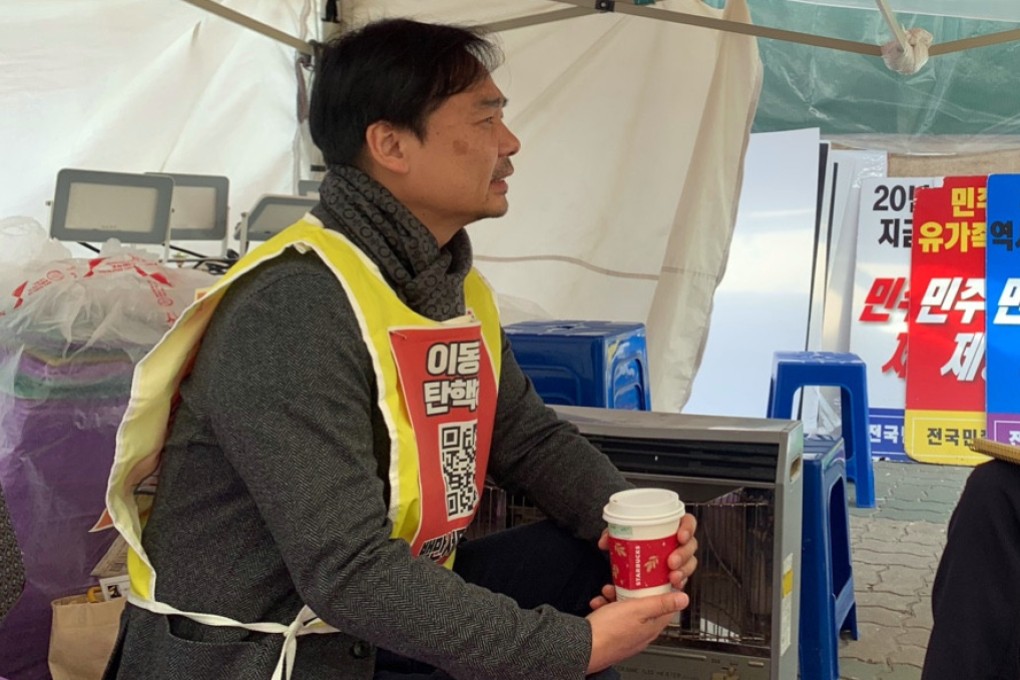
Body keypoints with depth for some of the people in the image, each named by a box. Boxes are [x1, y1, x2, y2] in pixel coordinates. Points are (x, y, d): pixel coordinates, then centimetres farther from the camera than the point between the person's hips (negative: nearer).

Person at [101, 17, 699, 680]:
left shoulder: (460, 289, 3)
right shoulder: (295, 313, -25)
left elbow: (532, 438, 12)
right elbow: (349, 574, -28)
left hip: (388, 618, 8)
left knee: (602, 558, 2)